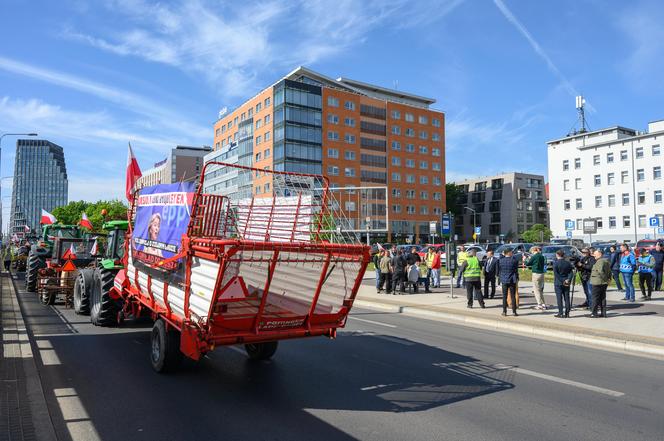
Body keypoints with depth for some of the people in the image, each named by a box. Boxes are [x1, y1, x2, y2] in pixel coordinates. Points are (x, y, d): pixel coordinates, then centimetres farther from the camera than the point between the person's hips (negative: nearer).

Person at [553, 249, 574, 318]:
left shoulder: (556, 263, -9)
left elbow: (556, 274, -15)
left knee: (559, 298, 0)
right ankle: (567, 313, 12)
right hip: (566, 284, 4)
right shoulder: (568, 263, 5)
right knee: (566, 298, 9)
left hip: (558, 283, -4)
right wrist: (568, 279, -8)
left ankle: (560, 313, -1)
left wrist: (562, 281, -12)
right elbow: (571, 272, 0)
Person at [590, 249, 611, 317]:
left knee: (595, 298, -3)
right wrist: (608, 278, 13)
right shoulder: (606, 261, 16)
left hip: (597, 282, -10)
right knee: (603, 298, 13)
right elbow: (609, 271, 19)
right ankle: (603, 313, 15)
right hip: (604, 283, 10)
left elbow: (600, 271, -29)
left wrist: (604, 277, -18)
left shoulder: (600, 261, -16)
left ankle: (594, 313, 0)